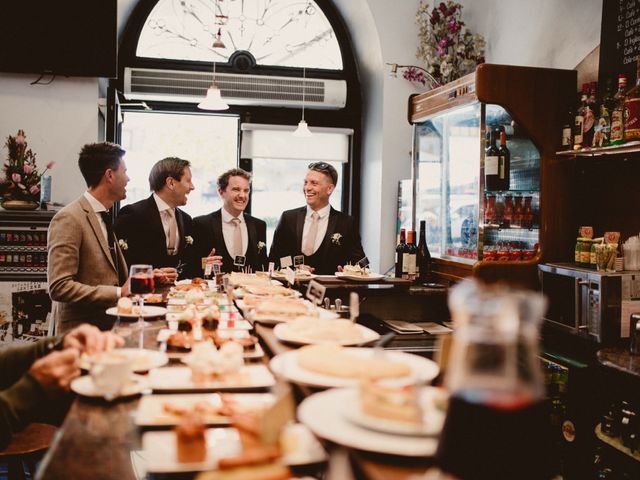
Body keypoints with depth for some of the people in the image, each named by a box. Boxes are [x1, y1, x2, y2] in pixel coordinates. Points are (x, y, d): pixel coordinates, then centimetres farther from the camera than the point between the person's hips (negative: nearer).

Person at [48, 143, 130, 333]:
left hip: (110, 326, 8)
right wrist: (119, 293, -20)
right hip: (81, 333, -8)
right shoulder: (69, 219, -13)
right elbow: (59, 287, -19)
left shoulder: (103, 217, 15)